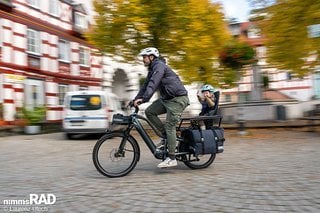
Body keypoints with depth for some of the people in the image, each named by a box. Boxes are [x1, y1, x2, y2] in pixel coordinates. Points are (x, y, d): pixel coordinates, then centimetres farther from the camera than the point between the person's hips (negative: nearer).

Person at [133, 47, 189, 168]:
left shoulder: (159, 66, -14)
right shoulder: (152, 69, 17)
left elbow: (153, 84, -27)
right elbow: (146, 85, 17)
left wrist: (144, 99, -35)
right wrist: (136, 99, 8)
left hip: (178, 99, -9)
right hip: (166, 99, 9)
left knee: (169, 126, -12)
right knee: (149, 112, -1)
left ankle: (171, 158, -6)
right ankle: (166, 136, 7)